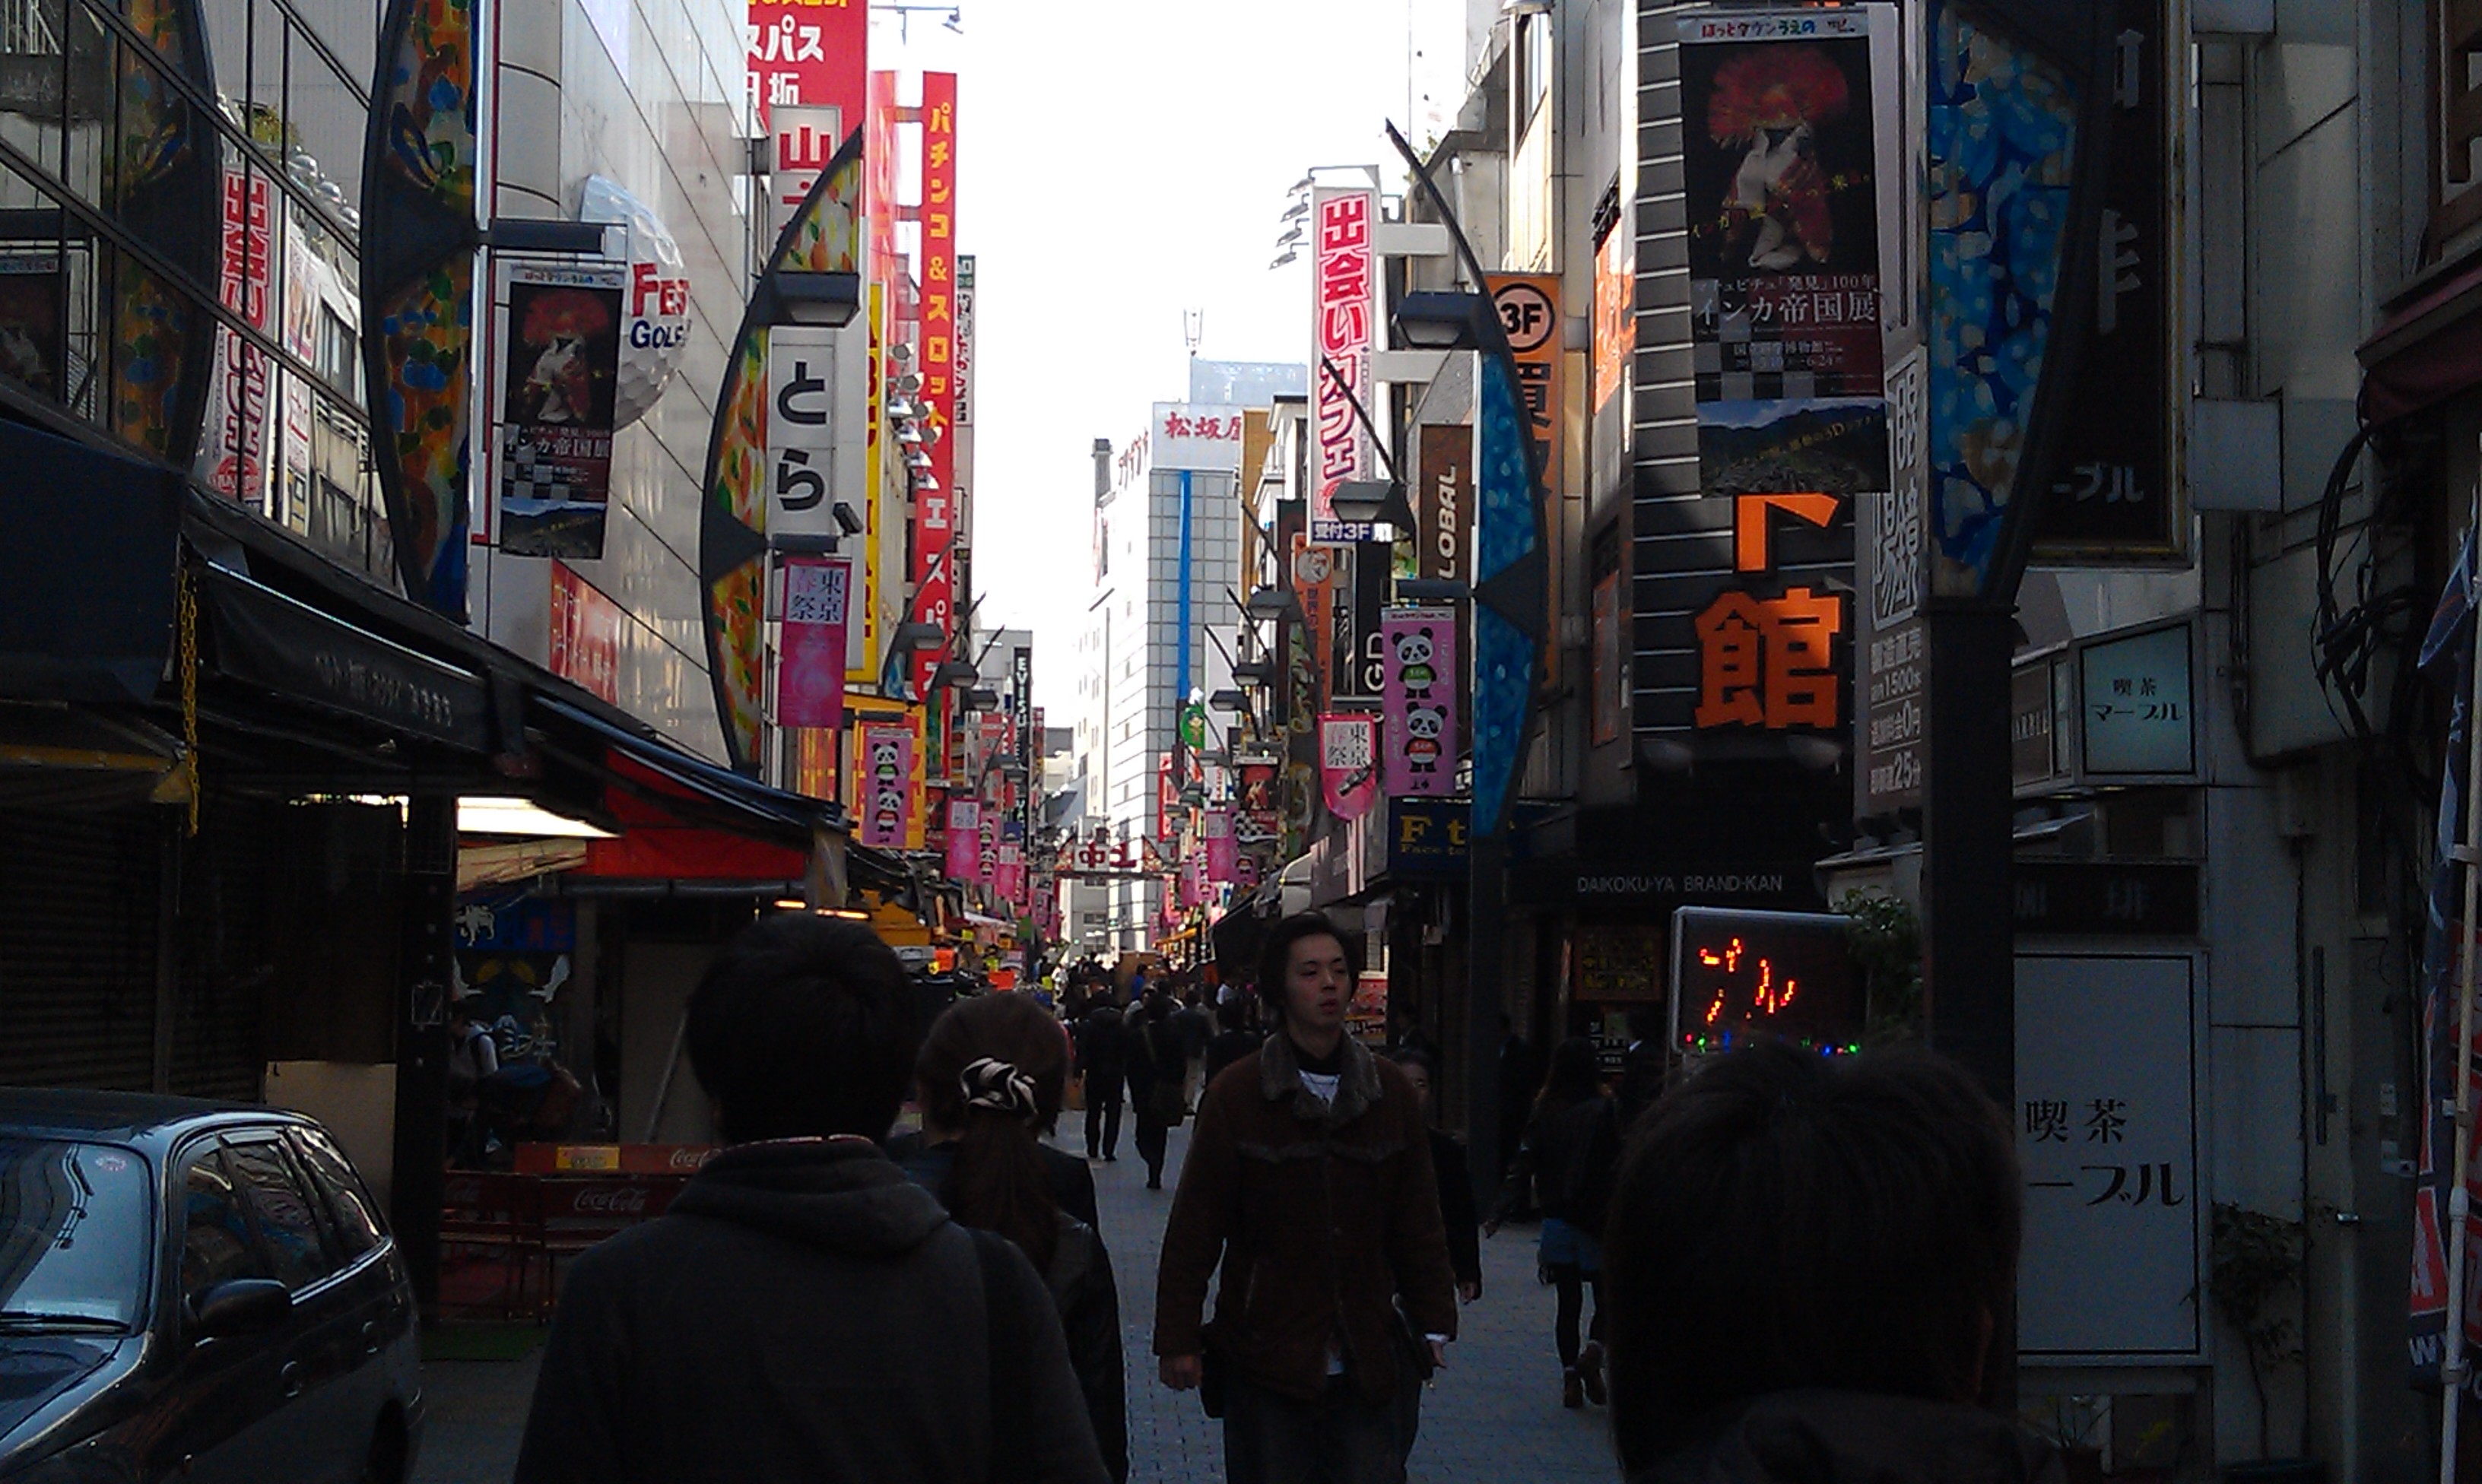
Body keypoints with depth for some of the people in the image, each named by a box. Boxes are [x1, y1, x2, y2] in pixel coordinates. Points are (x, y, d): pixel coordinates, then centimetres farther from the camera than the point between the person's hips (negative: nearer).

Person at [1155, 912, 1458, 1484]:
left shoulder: (1390, 1092, 6)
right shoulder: (1235, 1094, -3)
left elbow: (1418, 1222, 10)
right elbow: (1194, 1227, -3)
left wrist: (1433, 1324, 9)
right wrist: (1178, 1339, -5)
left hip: (1369, 1364, 2)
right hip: (1265, 1360, -2)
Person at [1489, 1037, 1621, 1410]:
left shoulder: (1544, 1113, 1)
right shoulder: (1602, 1111, -9)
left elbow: (1523, 1168, -4)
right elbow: (1618, 1165, -12)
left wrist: (1500, 1214, -5)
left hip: (1557, 1221, 3)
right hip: (1596, 1223, -3)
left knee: (1568, 1302, 11)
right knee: (1607, 1294, 8)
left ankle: (1570, 1377, 6)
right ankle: (1594, 1348, -17)